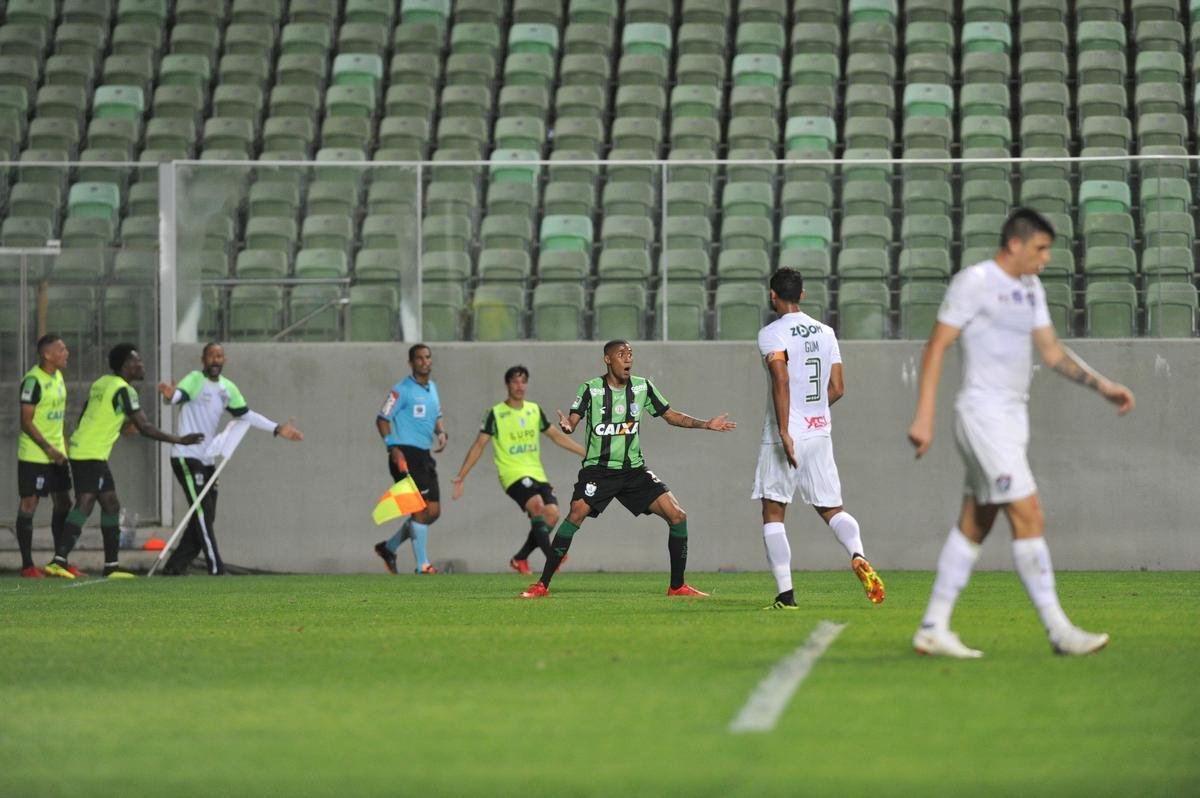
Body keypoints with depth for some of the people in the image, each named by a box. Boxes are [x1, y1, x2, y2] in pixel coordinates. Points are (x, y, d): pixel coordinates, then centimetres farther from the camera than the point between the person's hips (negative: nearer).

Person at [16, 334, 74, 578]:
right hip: (34, 455, -9)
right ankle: (27, 565, 2)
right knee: (29, 504, -2)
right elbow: (26, 421, -18)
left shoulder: (58, 377, 10)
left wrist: (63, 446, 19)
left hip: (56, 454, 9)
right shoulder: (33, 381, -17)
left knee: (63, 503, 8)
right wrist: (48, 448, -21)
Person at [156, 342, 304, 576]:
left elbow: (246, 414, 20)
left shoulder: (228, 388, 11)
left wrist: (277, 429, 14)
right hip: (186, 457, -8)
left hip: (207, 460, 8)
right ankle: (215, 566, -13)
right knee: (203, 511, -14)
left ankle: (175, 566, 16)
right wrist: (170, 395, -56)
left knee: (205, 518, 8)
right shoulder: (195, 381, -11)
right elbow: (179, 395, -32)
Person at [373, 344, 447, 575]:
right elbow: (382, 419, -8)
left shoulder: (432, 387, 15)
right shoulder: (402, 390, -8)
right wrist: (392, 447, -19)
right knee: (422, 508, -13)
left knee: (433, 511, 7)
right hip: (405, 455, -8)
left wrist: (441, 433, 5)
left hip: (424, 456, 8)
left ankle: (389, 547, 22)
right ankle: (422, 565, -8)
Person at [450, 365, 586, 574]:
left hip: (537, 474, 5)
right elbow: (479, 445, -1)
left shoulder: (534, 411, 12)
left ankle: (520, 558, 7)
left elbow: (557, 436, 21)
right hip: (513, 474, -5)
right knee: (537, 505, -29)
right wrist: (460, 477, -6)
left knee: (552, 514, -11)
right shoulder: (496, 414, -2)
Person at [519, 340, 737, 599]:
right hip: (598, 468, -4)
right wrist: (566, 426, -38)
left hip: (634, 469, 4)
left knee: (677, 516, -8)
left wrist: (706, 424, 2)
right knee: (576, 514, -25)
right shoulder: (591, 390, -5)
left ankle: (677, 586, 6)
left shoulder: (643, 387, 5)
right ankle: (542, 585, -19)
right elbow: (573, 422, -14)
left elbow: (672, 416, 13)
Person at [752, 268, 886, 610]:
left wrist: (784, 432, -22)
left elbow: (782, 380, -21)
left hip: (786, 435, -5)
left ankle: (786, 594, -1)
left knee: (773, 514, 5)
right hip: (820, 432, 5)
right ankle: (857, 555, -21)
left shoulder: (771, 334, -8)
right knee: (831, 510, 11)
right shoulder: (825, 332, 10)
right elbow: (837, 389, 10)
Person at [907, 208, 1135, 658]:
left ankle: (933, 629, 10)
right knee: (1029, 518, -13)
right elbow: (936, 347, -12)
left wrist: (1102, 386, 11)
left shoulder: (1029, 287, 15)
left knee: (974, 526, 8)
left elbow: (1051, 350, 21)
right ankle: (1058, 630, -13)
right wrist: (923, 418, -17)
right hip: (984, 414, -9)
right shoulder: (974, 282, -10)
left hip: (1012, 417, 9)